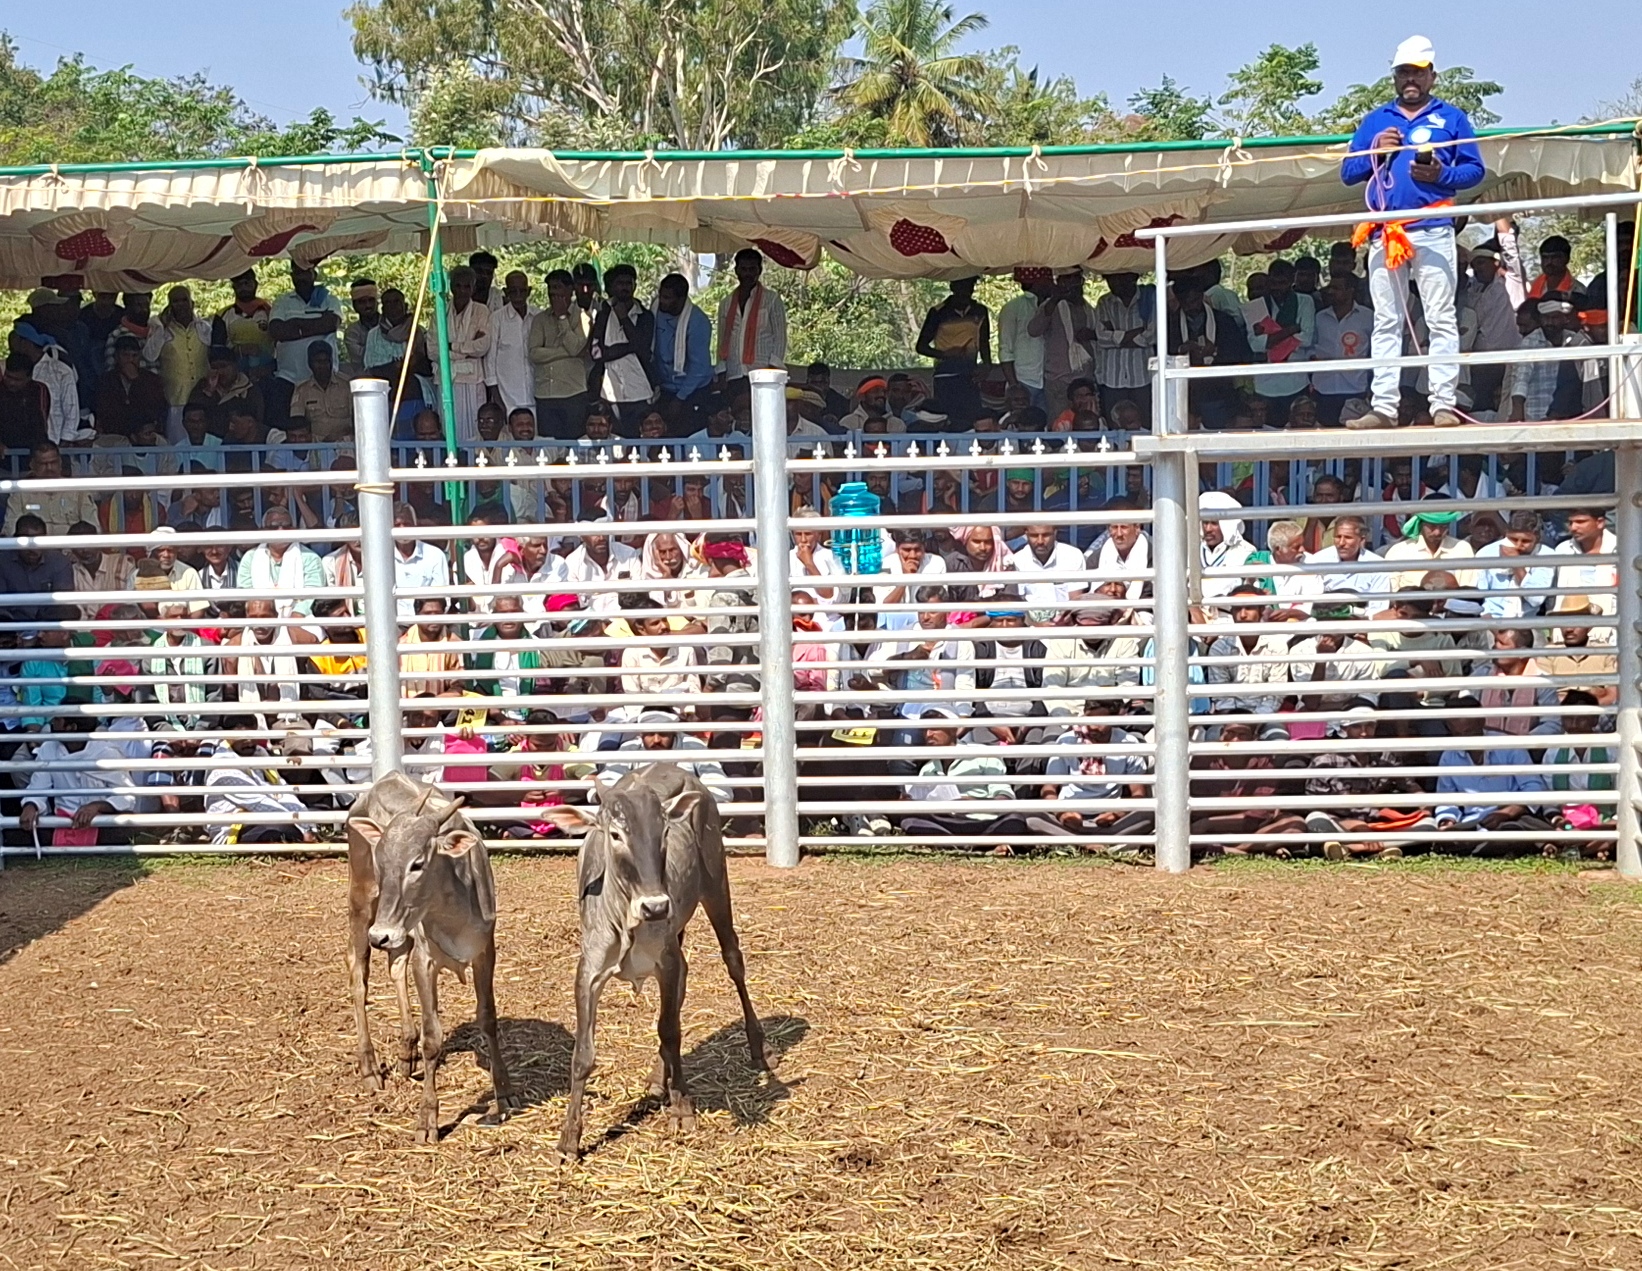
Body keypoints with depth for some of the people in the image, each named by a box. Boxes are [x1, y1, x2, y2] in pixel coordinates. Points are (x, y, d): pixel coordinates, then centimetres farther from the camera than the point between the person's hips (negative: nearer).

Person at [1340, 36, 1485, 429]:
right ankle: (1384, 406, 2)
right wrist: (1376, 151, -3)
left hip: (1433, 232, -3)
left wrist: (1441, 174, -12)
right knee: (1386, 323, 2)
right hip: (1384, 234, 3)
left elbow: (1475, 170, 6)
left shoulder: (1451, 117, 11)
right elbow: (1348, 172, 14)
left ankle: (1444, 404, -8)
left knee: (1441, 320, -6)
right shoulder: (1375, 121, 19)